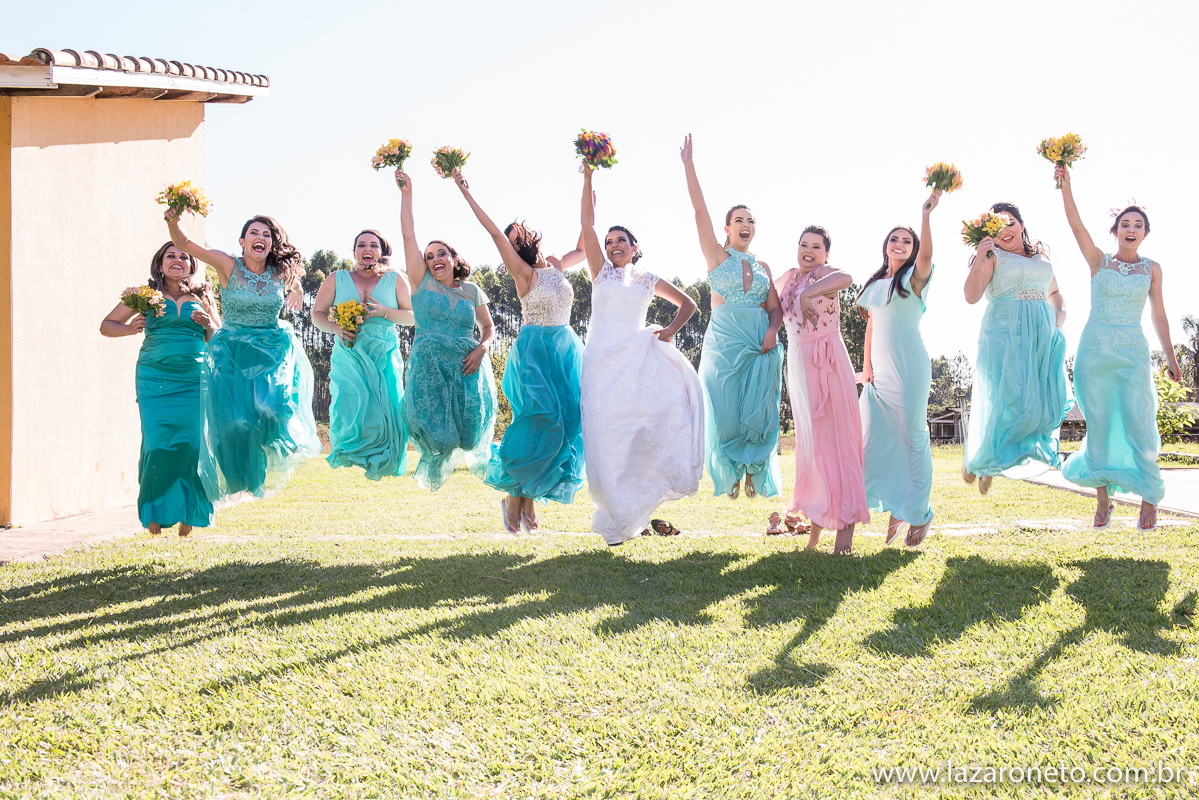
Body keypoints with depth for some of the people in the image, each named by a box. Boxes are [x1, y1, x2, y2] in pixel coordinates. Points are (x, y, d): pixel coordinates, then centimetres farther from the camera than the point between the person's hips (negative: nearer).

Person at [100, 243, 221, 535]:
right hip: (154, 379, -1)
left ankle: (188, 514, 6)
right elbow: (106, 325, 13)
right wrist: (129, 328, -8)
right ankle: (155, 514, 5)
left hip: (195, 380, 1)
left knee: (192, 442, -7)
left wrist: (209, 326, -2)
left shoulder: (202, 297, 13)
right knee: (157, 443, -9)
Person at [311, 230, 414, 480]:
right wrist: (336, 328, -9)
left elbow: (413, 316, 5)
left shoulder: (395, 280, 9)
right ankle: (348, 454, 8)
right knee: (350, 406, -14)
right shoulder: (337, 280, 11)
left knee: (386, 409, -10)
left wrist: (384, 312, -11)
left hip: (385, 356, 0)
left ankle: (381, 462, 6)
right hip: (348, 354, 0)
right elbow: (317, 314, 11)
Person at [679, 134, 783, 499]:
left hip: (760, 343, 2)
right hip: (724, 341, -2)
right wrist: (688, 164, -8)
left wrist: (772, 331, -8)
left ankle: (754, 476, 7)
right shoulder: (717, 257, 6)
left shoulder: (762, 267, 16)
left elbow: (775, 308, 14)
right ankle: (730, 479, 9)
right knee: (726, 411, -3)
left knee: (757, 411, -3)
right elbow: (700, 210, -2)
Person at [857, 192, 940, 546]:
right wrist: (866, 366, 8)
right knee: (872, 441, 0)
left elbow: (926, 255, -22)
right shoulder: (874, 284, 17)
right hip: (879, 371, 6)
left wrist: (926, 215, -33)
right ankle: (895, 507, 12)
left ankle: (919, 513, 6)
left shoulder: (914, 278, 0)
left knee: (913, 438, -3)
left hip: (909, 370, -6)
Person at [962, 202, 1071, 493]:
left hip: (1042, 336, 6)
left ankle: (992, 462, 11)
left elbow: (1054, 292, 33)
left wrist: (1060, 315, 13)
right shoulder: (992, 256, 2)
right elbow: (971, 296, -11)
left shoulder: (1040, 256, 19)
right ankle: (975, 455, 12)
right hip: (1004, 332, -6)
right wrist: (980, 259, -21)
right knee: (1007, 400, -13)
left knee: (1048, 403, -4)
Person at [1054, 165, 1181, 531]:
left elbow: (1158, 314, 10)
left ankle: (1149, 499, 6)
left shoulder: (1152, 268, 8)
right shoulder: (1099, 261, 4)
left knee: (1138, 424, -6)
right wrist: (1065, 185, -21)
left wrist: (1170, 357, 9)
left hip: (1133, 353, 0)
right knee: (1099, 424, 3)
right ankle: (1102, 499, 13)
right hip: (1095, 350, 0)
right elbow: (1076, 225, -9)